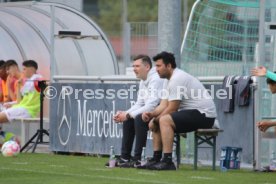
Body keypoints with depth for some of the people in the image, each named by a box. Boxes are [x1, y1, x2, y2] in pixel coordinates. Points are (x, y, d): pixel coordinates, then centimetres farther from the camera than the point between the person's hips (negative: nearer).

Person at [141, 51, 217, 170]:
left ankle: (167, 162, -33)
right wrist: (151, 114, -9)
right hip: (191, 113, 11)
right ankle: (156, 159, 12)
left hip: (204, 114, -11)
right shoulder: (169, 81, 15)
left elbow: (172, 109, -18)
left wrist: (156, 119, -6)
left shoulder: (177, 79, -18)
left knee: (164, 120, -30)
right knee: (154, 123, 14)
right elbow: (163, 106, 10)